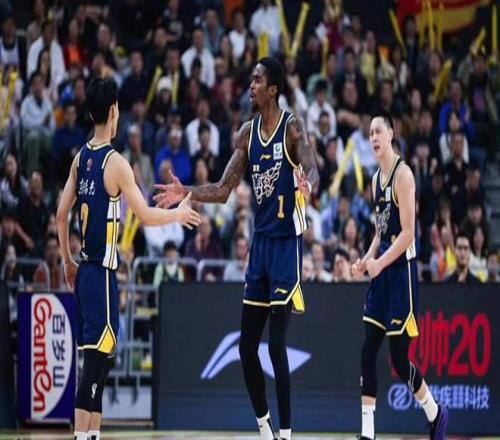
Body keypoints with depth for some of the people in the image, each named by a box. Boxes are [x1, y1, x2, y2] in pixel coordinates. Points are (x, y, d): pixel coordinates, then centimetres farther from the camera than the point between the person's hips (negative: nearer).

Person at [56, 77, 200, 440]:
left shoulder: (81, 158, 9)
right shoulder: (115, 163, -13)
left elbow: (61, 215, 12)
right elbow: (146, 216, -13)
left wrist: (68, 262, 20)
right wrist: (180, 213, 4)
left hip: (84, 271, 8)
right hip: (101, 273, -8)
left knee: (97, 359, 14)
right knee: (96, 359, -9)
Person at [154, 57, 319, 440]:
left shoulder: (293, 128, -10)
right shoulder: (248, 133, 10)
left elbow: (313, 172, -24)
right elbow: (224, 190, 15)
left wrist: (306, 186, -45)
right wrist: (186, 193, 3)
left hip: (287, 242, -7)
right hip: (260, 240, 7)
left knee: (277, 345, -11)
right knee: (247, 345, 7)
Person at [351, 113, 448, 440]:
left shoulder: (403, 174, -12)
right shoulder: (377, 178, 14)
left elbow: (407, 233, -16)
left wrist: (379, 263, -19)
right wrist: (366, 261, 7)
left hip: (401, 271, -8)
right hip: (381, 274, 8)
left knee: (400, 359, -4)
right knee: (367, 353, 1)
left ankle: (436, 414, 17)